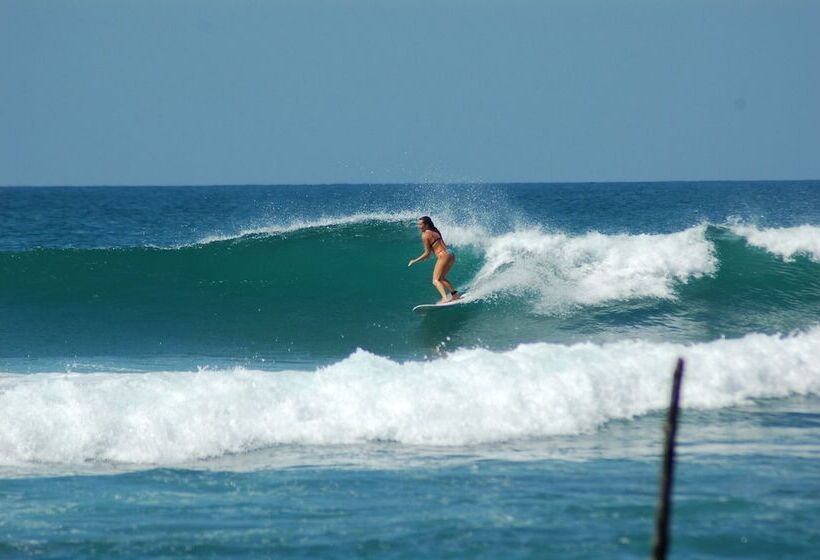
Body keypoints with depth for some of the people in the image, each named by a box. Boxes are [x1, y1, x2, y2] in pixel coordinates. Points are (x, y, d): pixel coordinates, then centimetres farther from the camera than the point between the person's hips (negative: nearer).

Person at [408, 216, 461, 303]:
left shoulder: (425, 235, -7)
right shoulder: (435, 231, 17)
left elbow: (427, 254, -7)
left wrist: (415, 261, 1)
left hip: (443, 256, -9)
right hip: (451, 256, 9)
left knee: (436, 280, -12)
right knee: (441, 278, 23)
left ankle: (445, 298, -31)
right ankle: (455, 294, 20)